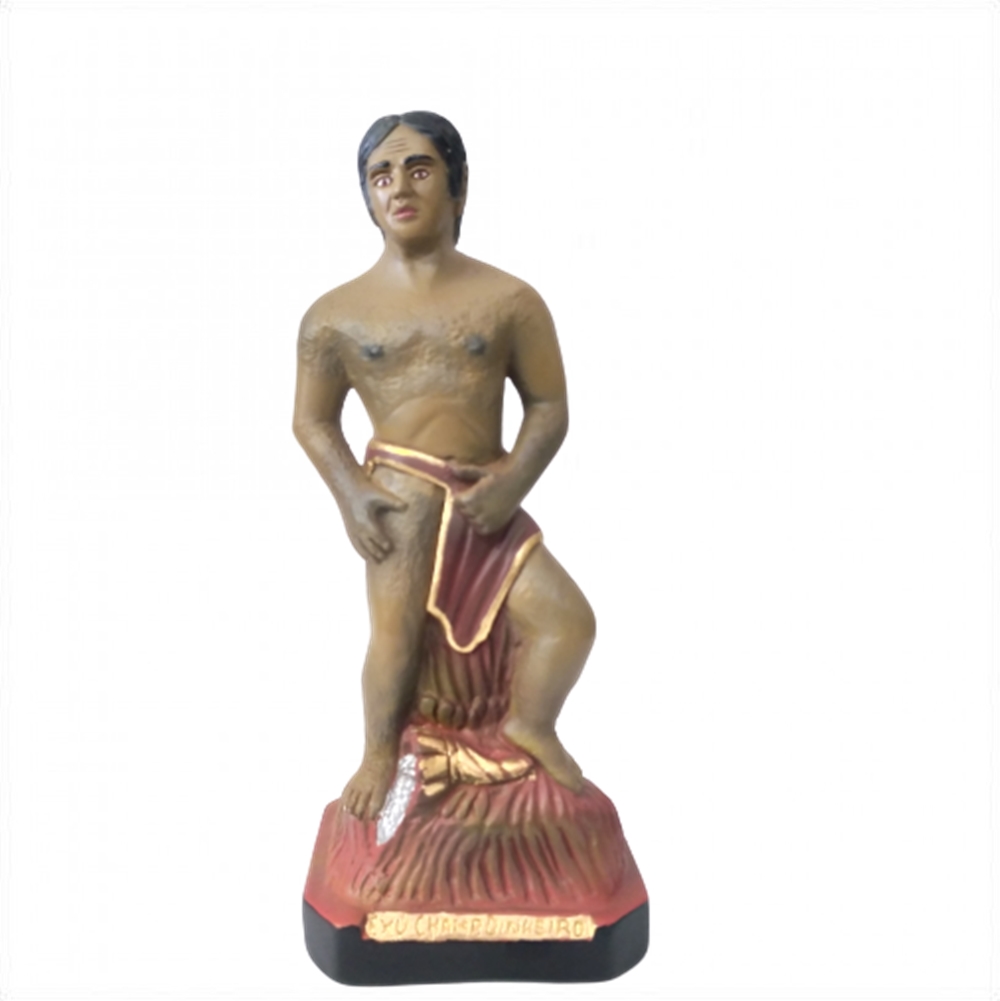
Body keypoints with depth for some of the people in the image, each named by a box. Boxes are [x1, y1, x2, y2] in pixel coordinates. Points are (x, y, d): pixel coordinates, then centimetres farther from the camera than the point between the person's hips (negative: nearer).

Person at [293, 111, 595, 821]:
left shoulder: (509, 299, 4)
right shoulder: (336, 314, 4)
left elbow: (549, 405, 5)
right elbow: (314, 421, 8)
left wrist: (514, 480, -12)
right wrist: (352, 496, -9)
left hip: (486, 497, 2)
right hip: (399, 494, -1)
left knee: (569, 618, -5)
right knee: (395, 634, -5)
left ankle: (530, 725, 24)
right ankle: (380, 753, 25)